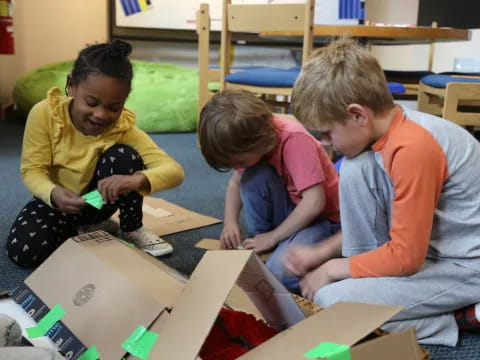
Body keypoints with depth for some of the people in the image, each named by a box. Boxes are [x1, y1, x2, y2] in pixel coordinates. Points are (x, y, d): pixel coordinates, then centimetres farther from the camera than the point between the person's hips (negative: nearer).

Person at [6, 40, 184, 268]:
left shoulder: (124, 129, -23)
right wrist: (53, 193, -42)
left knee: (124, 156, -28)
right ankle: (94, 228, 1)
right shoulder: (44, 114, -23)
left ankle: (133, 229, -7)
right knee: (23, 251, -26)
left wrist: (139, 179, -54)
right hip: (58, 200, 1)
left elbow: (175, 171, -31)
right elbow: (32, 171, -18)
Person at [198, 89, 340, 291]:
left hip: (322, 215, -6)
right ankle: (259, 245, -8)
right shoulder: (252, 139, -8)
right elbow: (236, 183, 5)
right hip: (291, 212, 6)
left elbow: (315, 202, -30)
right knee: (252, 176, -24)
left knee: (280, 271, -32)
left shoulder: (295, 140, -28)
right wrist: (230, 223, -11)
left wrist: (273, 237, -22)